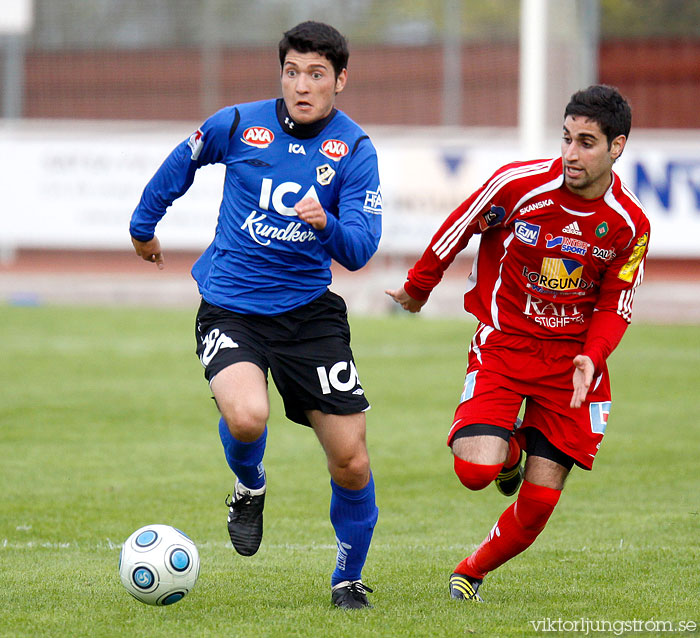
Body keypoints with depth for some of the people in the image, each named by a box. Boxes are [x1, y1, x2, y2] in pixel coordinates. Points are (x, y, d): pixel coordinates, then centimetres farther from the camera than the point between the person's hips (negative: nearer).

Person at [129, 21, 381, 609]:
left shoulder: (354, 150, -5)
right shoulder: (237, 126, -4)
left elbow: (360, 250, -12)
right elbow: (179, 166, 17)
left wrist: (327, 224, -33)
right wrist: (144, 226, 29)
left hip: (309, 312, 1)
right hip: (231, 310, -1)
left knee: (352, 463, -2)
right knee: (247, 417, -30)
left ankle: (348, 579, 22)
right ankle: (249, 490, 6)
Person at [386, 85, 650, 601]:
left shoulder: (631, 224, -7)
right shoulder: (519, 184, -14)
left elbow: (616, 306, 4)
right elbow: (458, 228, 3)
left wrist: (591, 357, -16)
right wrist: (418, 287, 16)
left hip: (573, 357, 2)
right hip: (504, 342, -2)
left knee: (540, 500, -3)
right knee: (476, 470, -21)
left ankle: (471, 572, 25)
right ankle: (507, 450, 17)